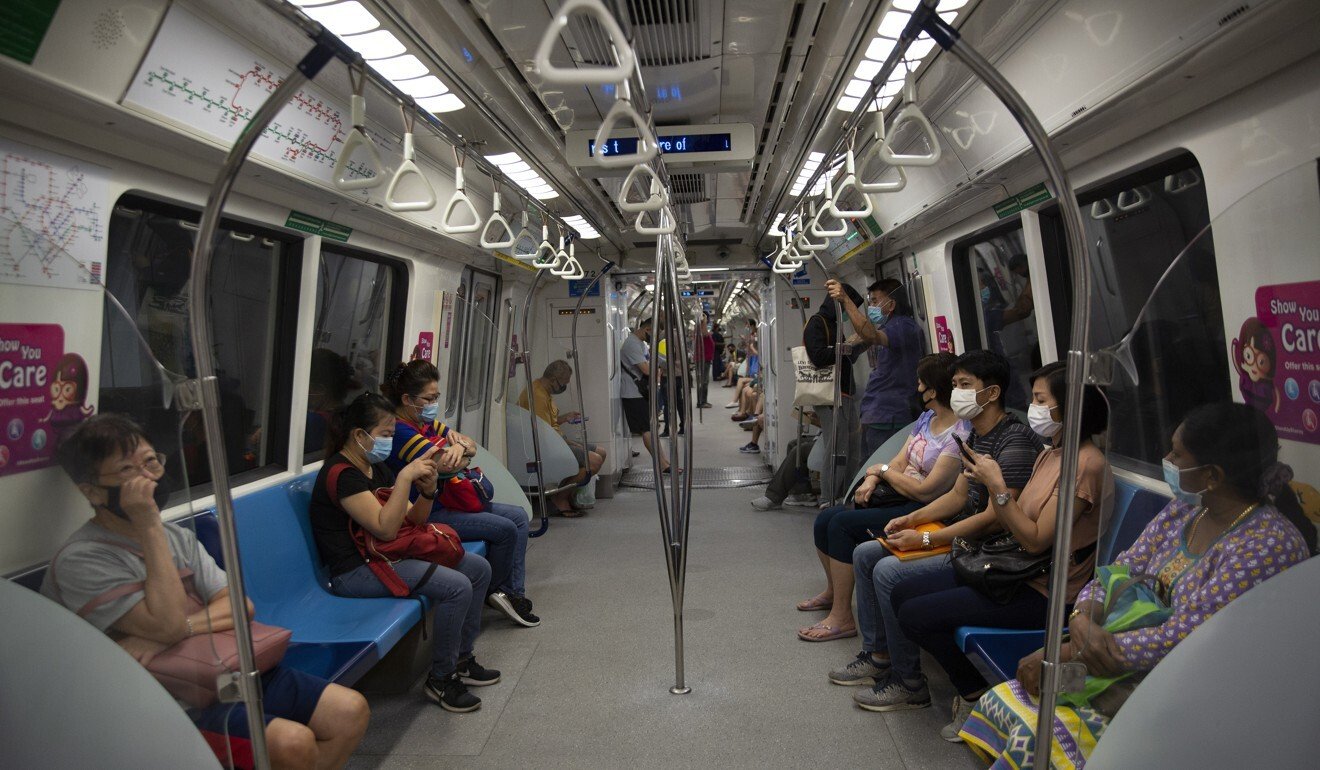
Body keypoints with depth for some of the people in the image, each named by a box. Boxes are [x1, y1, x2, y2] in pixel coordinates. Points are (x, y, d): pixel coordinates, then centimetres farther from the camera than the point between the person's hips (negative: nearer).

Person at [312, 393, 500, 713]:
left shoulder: (377, 467, 12)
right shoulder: (341, 473, -17)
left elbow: (413, 519, 10)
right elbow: (386, 528, -26)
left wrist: (428, 489, -9)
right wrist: (405, 476, -25)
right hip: (355, 570, -10)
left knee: (478, 568, 5)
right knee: (457, 587, -24)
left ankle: (460, 659, 17)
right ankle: (440, 680, -6)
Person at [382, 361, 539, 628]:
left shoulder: (425, 422, 11)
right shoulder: (400, 431, -19)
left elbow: (472, 446, 10)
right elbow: (448, 464, -26)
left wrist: (460, 445, -14)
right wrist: (461, 453, -3)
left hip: (448, 501, 10)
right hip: (428, 513, -10)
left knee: (518, 516, 4)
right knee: (506, 529, -16)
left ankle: (514, 593, 4)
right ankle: (492, 592, 8)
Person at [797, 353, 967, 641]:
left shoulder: (961, 435, -19)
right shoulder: (926, 418, 11)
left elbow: (926, 491, -21)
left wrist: (883, 470, -8)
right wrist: (872, 480, -10)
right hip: (900, 498, 9)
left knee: (842, 524, -21)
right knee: (826, 518, 0)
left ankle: (842, 617, -10)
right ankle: (833, 591, 26)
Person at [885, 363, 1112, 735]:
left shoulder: (1086, 464, -17)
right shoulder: (1049, 454, 12)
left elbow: (1037, 540, -21)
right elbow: (1012, 526, 9)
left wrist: (998, 486, -22)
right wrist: (990, 482, -5)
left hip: (1043, 593, -9)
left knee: (916, 614, -16)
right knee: (902, 593, 2)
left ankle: (976, 694, 5)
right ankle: (912, 682, 17)